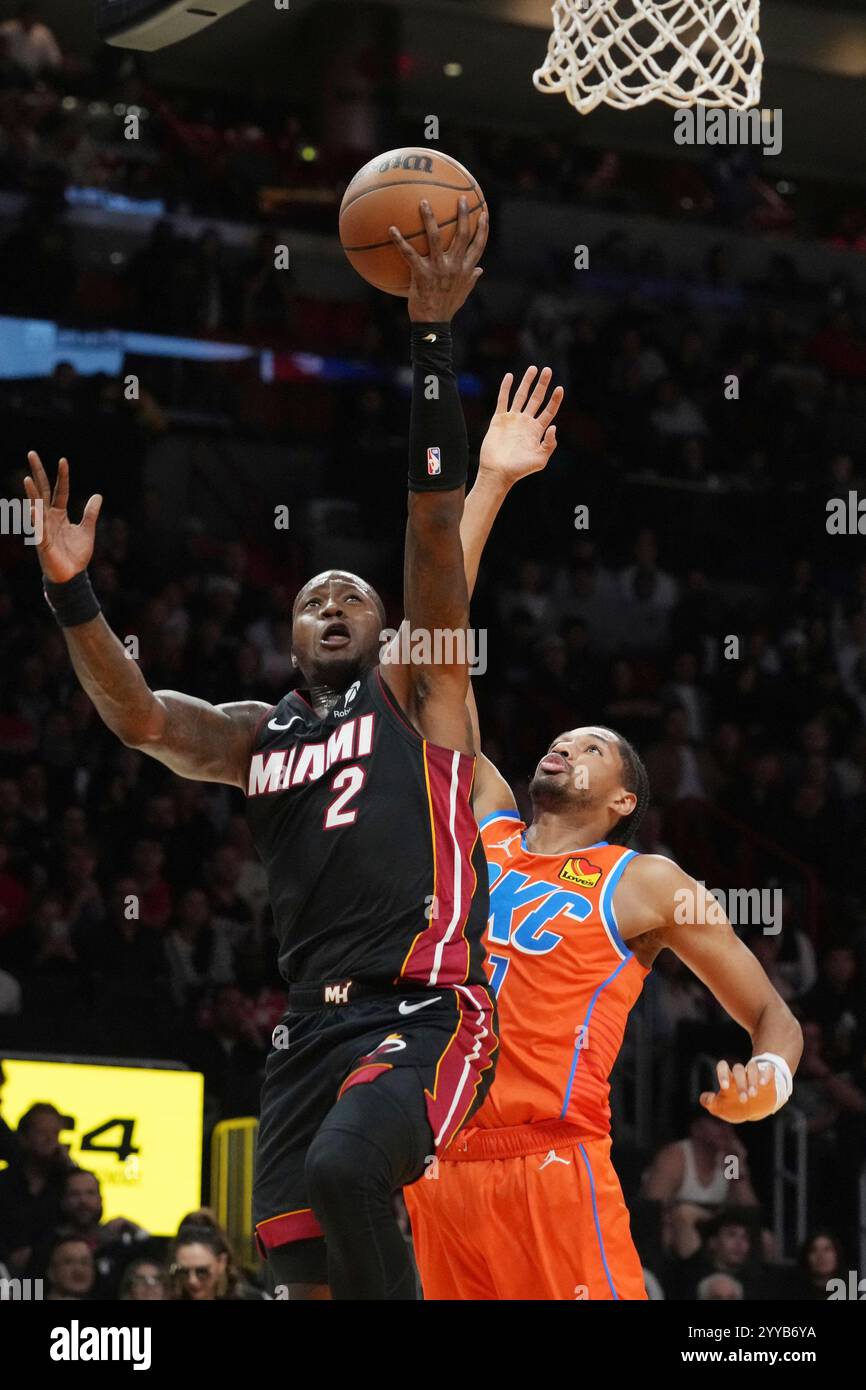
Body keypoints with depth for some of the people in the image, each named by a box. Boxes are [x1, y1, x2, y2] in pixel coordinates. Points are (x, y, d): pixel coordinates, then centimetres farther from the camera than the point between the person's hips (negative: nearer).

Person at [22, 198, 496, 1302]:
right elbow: (139, 716, 5)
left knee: (345, 1167, -32)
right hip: (311, 1025, 5)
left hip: (424, 1012, -5)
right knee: (304, 1270, -2)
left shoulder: (414, 688, 10)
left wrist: (430, 338, -11)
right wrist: (70, 590, -10)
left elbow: (434, 520, -2)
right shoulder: (257, 735, 22)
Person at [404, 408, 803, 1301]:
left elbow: (770, 1013, 10)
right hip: (441, 1168, 4)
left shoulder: (647, 884, 8)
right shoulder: (482, 829, 18)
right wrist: (490, 487, 16)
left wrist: (769, 1083, -15)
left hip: (554, 1166, -4)